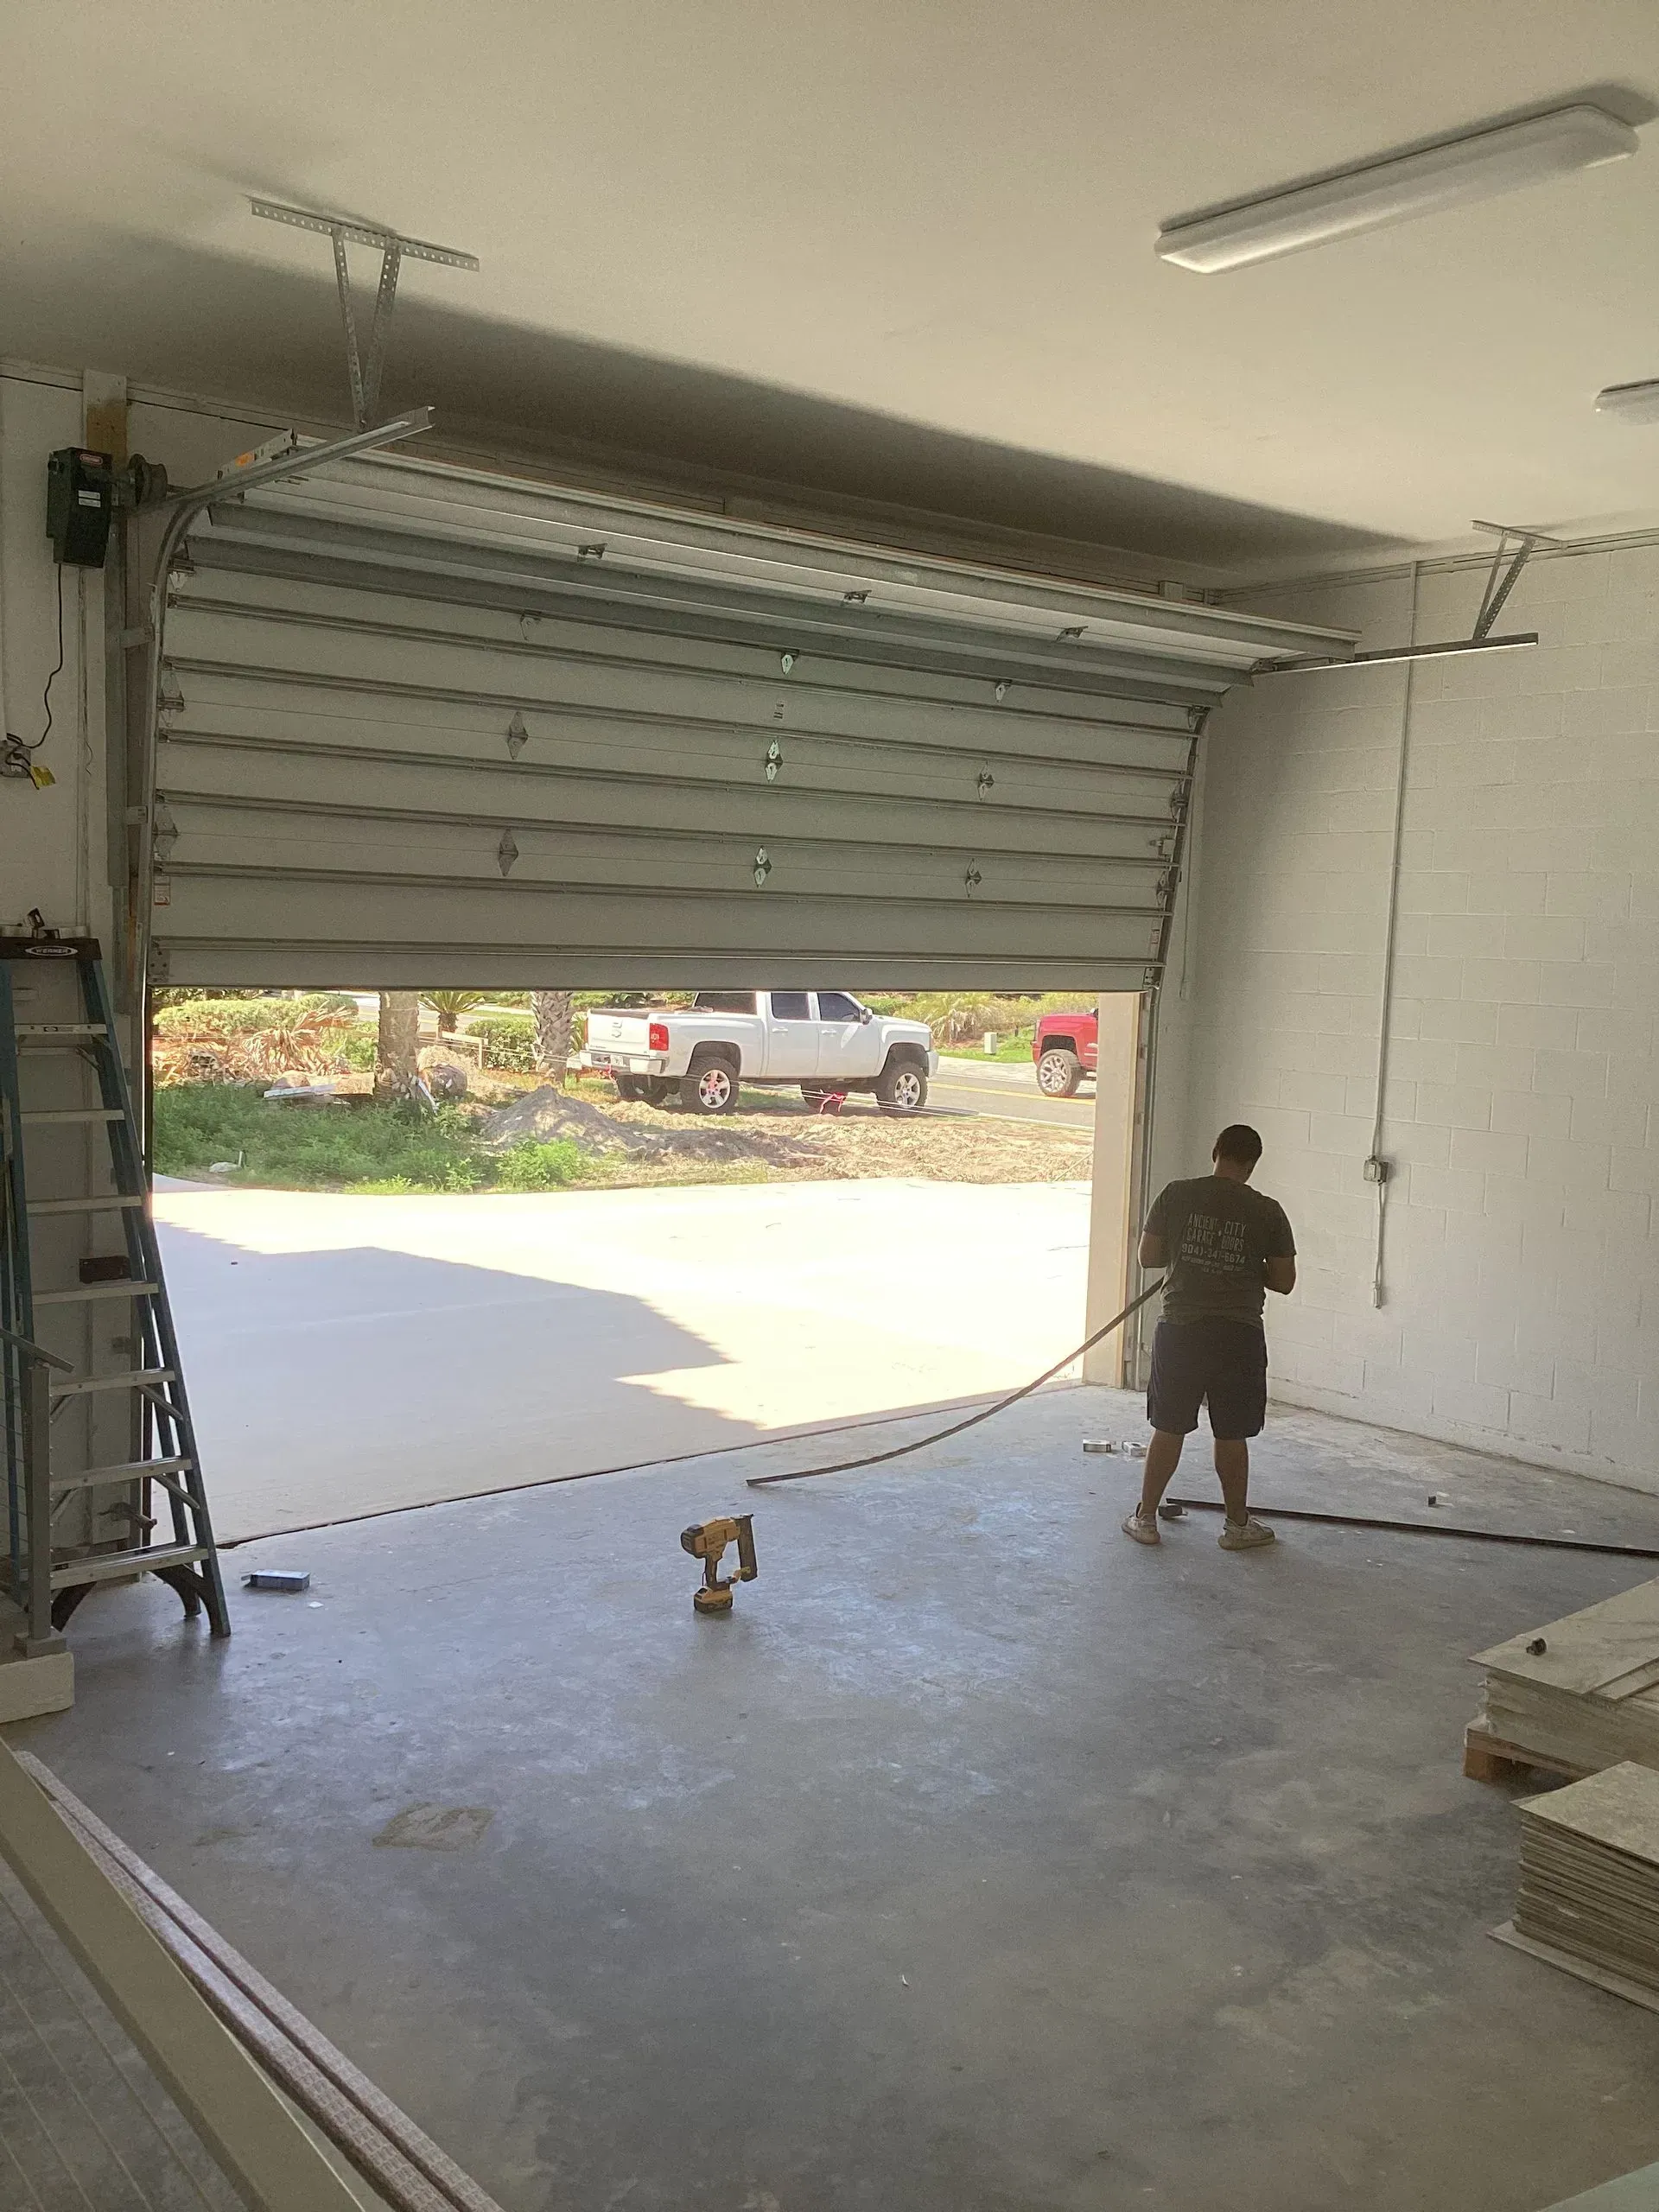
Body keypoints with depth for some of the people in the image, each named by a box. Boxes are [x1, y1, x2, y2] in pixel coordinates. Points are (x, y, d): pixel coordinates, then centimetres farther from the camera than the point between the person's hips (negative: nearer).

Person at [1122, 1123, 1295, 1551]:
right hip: (1239, 1337, -1)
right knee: (1232, 1436, 11)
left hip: (1180, 1330, 1)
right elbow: (1284, 1282, -1)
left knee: (1168, 1430, 12)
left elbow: (1148, 1256, 2)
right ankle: (1237, 1525, 24)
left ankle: (1145, 1518, 21)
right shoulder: (1267, 1212, -5)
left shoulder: (1176, 1195, -4)